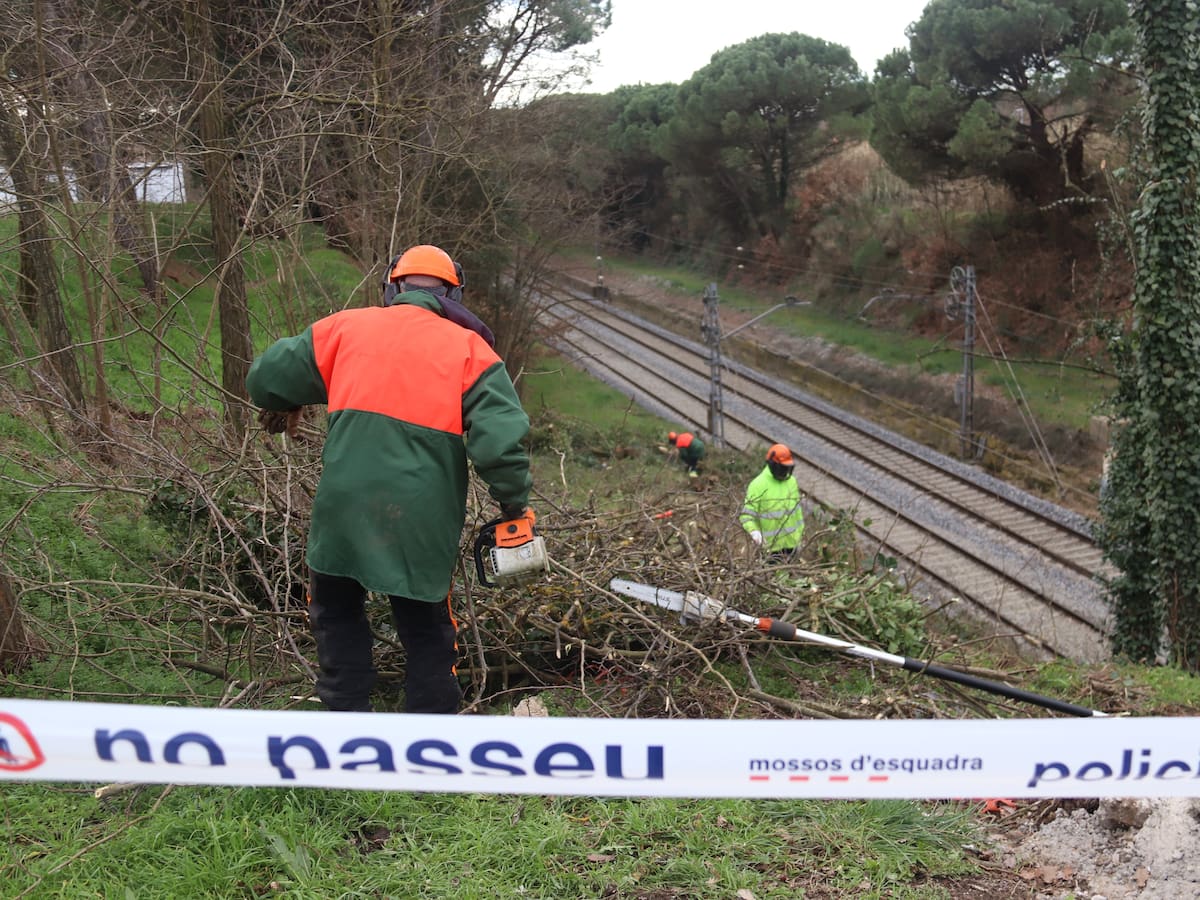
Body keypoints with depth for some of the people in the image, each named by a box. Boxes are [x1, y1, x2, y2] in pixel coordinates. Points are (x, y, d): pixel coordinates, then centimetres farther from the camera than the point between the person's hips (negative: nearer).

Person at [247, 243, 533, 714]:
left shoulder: (347, 327, 8)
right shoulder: (469, 349, 2)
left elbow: (266, 377, 15)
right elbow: (500, 440, -10)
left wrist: (276, 407, 37)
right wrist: (514, 504, 4)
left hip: (344, 506, 1)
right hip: (421, 519, -1)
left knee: (337, 613, 24)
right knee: (427, 631, 17)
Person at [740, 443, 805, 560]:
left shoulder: (791, 481, 3)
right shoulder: (758, 485, -16)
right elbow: (747, 515, -19)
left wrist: (800, 533, 18)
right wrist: (754, 532, -37)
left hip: (791, 541, 6)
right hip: (771, 543, -6)